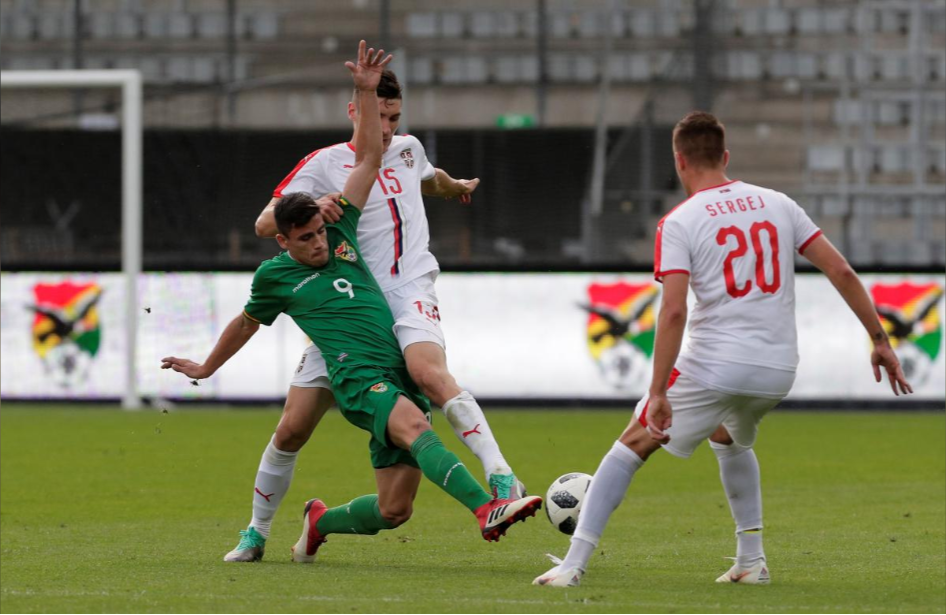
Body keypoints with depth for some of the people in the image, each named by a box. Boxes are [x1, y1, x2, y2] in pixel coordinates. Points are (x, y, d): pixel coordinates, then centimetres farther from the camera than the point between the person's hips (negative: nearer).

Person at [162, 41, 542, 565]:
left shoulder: (340, 235, 17)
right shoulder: (275, 276, 10)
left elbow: (368, 159, 17)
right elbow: (246, 324, 30)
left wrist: (367, 93, 10)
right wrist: (206, 369, 42)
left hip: (400, 378, 5)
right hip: (358, 378, -5)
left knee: (393, 510, 0)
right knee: (415, 428, -35)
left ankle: (320, 521, 28)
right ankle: (488, 511, -54)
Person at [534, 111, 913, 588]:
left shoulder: (678, 223, -4)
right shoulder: (777, 204, 10)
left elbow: (673, 311, -15)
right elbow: (841, 271, 6)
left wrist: (658, 392, -16)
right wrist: (880, 340, 13)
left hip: (715, 365, -5)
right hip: (778, 370, 5)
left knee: (633, 444, 7)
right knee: (729, 437, 34)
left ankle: (574, 562, -1)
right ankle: (752, 560, 29)